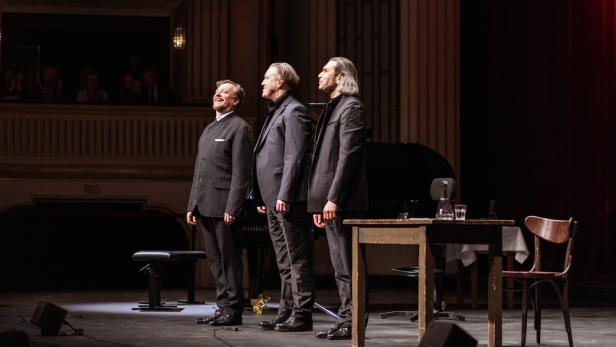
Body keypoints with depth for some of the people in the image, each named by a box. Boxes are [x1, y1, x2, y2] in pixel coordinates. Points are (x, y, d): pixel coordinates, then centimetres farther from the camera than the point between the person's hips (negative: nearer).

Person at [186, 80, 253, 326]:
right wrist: (192, 205, 16)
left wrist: (232, 208, -20)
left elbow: (241, 172, -13)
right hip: (205, 205, 9)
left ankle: (233, 310, 1)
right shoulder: (209, 129, 21)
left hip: (223, 206, -9)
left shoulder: (239, 128, -6)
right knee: (215, 260, 11)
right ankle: (223, 306, 16)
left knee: (229, 259, -4)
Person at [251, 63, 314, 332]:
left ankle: (302, 315, -4)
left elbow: (295, 157, -17)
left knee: (297, 259, -5)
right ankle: (287, 313, 17)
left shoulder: (293, 112, -9)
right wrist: (262, 197, 17)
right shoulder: (276, 112, 20)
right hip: (273, 199, 10)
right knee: (285, 262, 12)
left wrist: (284, 195, -22)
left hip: (288, 200, -10)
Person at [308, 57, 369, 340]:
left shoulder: (350, 107, -8)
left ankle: (351, 324, -5)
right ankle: (346, 320, 15)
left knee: (347, 268, -7)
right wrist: (318, 203, 17)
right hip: (330, 202, 10)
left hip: (342, 202, -10)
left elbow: (348, 156, -17)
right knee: (341, 268, 11)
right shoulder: (332, 108, 20)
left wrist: (334, 199, -21)